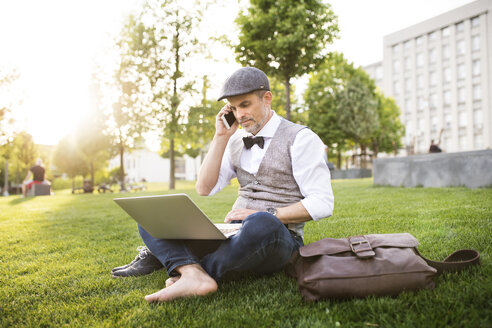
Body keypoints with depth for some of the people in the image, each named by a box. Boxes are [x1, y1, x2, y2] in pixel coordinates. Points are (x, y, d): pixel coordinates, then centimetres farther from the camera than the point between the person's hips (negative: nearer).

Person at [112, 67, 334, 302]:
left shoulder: (301, 139, -3)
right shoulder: (237, 140, 15)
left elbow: (322, 203, -11)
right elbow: (204, 189, 8)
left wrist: (265, 216, -19)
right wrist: (221, 138, 1)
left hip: (278, 238, -6)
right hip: (233, 234, 6)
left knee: (261, 225, -43)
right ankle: (194, 274, -32)